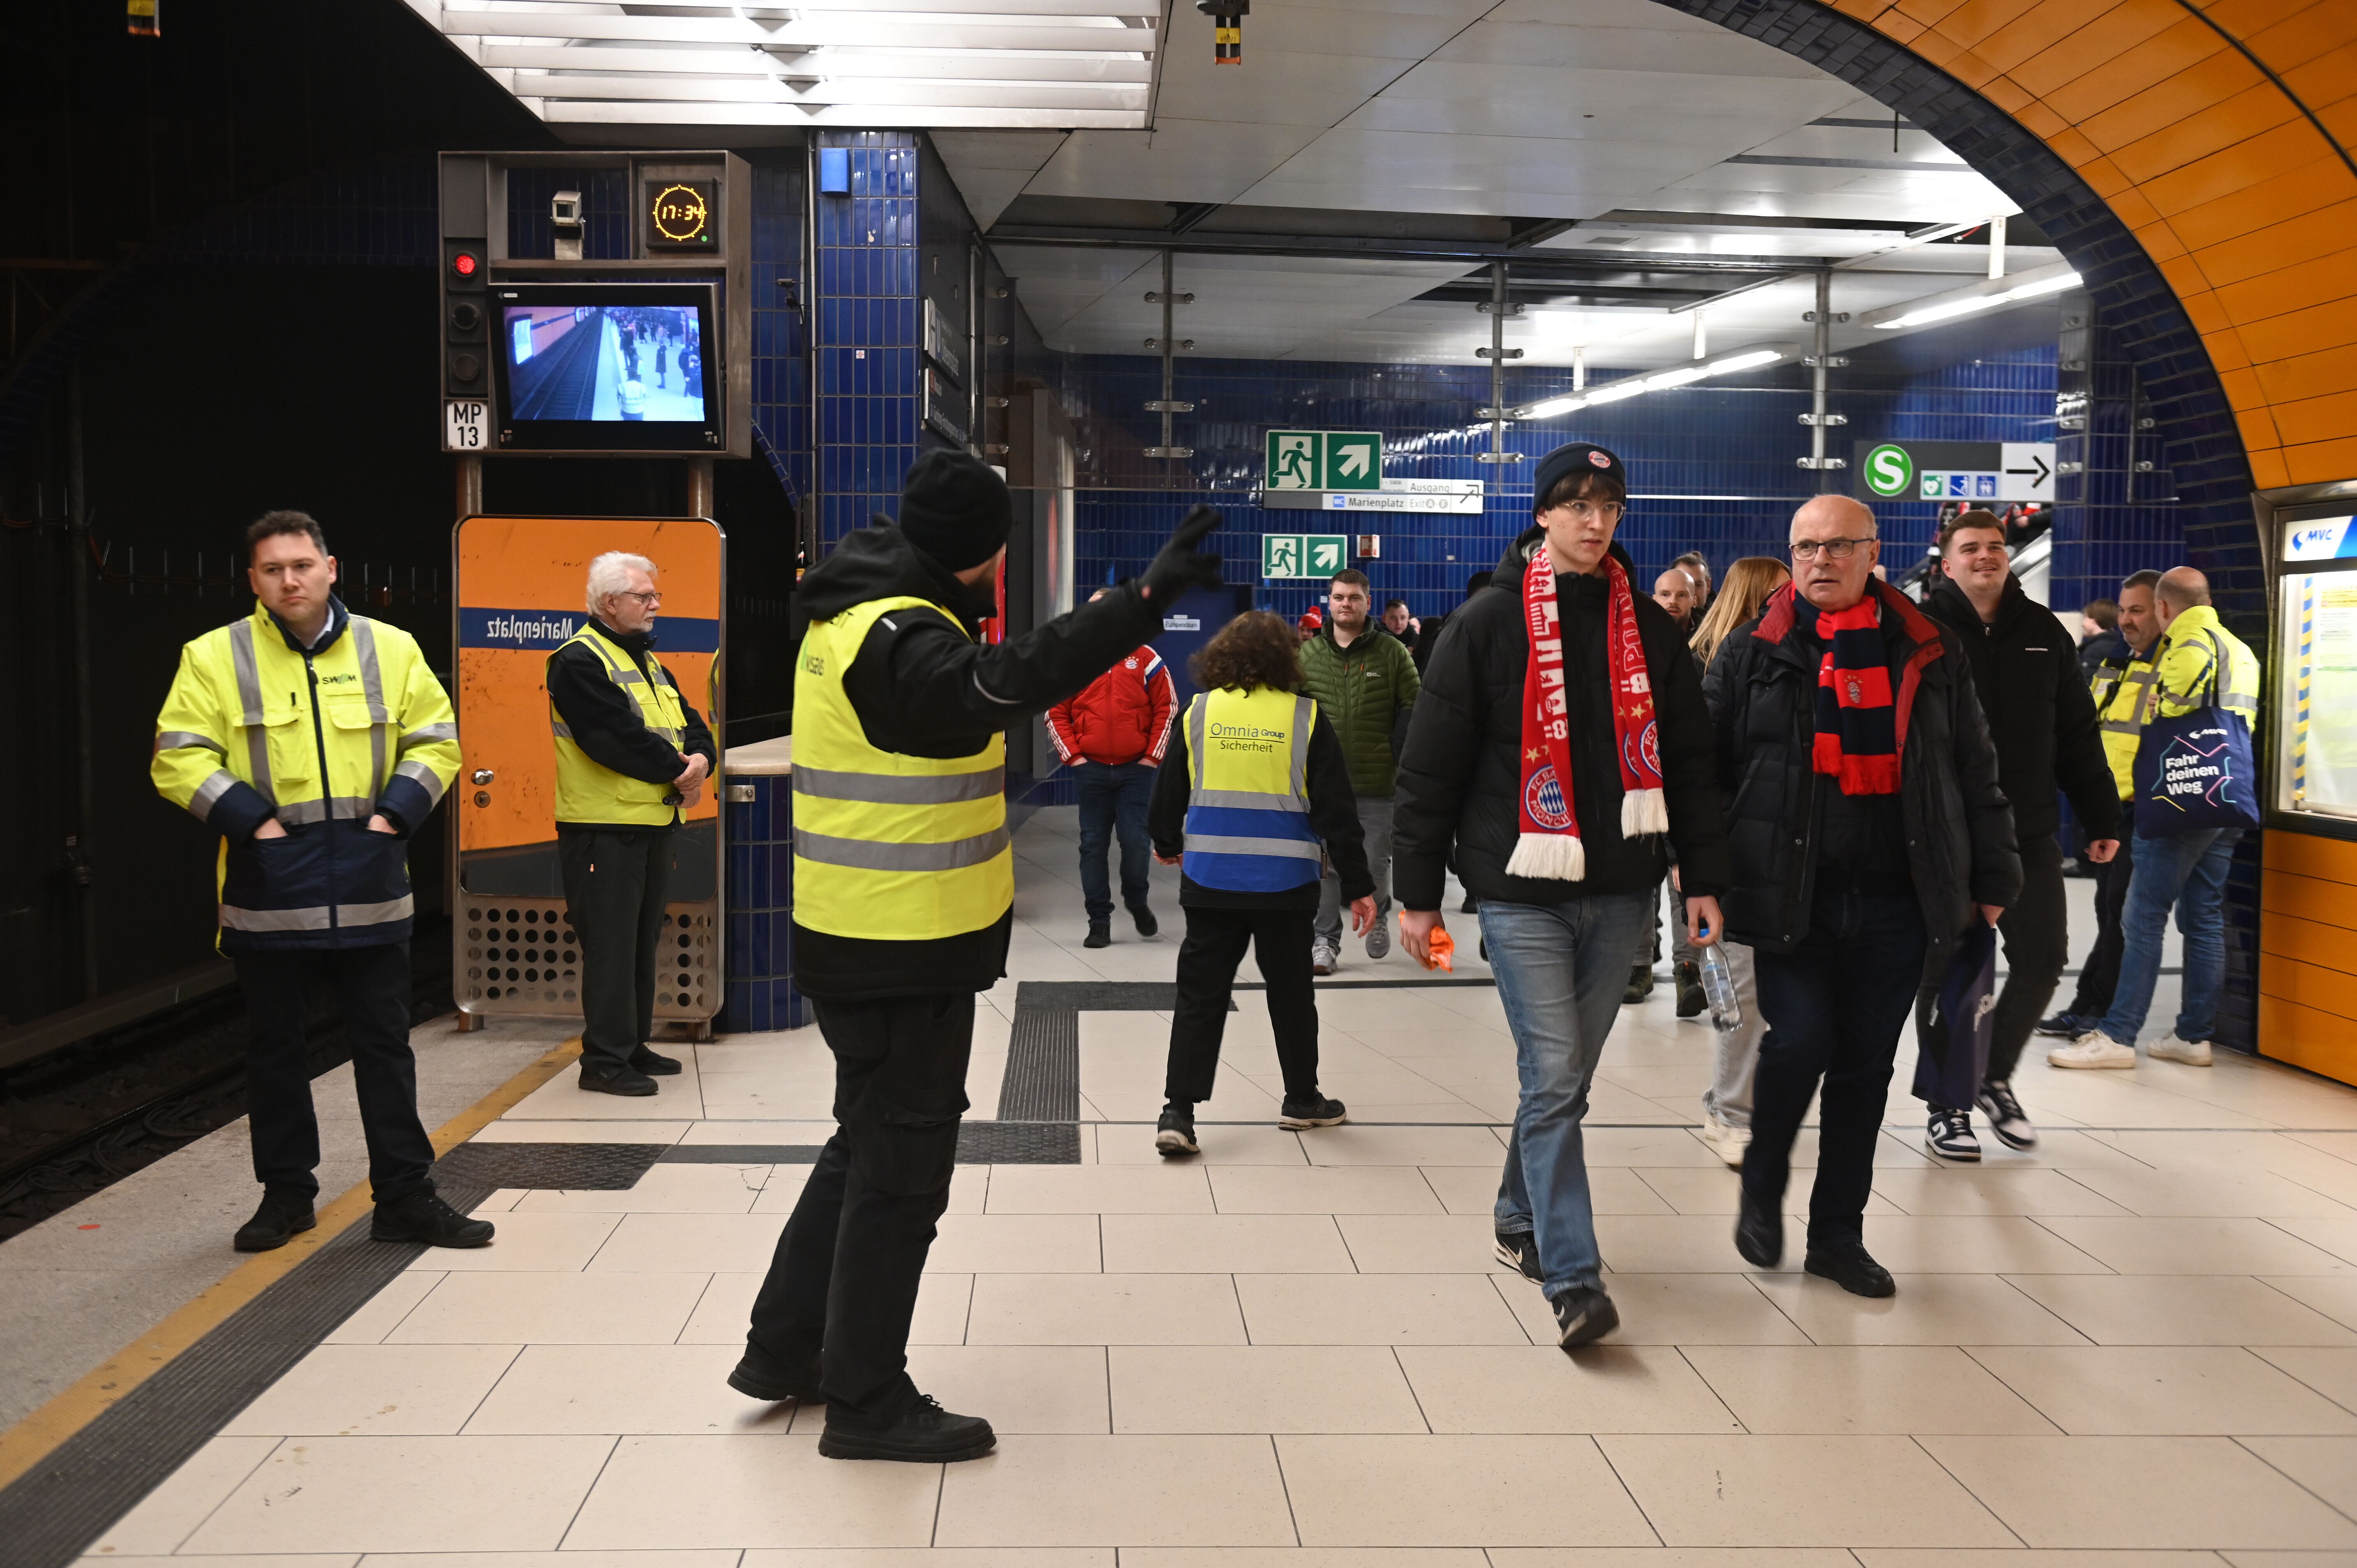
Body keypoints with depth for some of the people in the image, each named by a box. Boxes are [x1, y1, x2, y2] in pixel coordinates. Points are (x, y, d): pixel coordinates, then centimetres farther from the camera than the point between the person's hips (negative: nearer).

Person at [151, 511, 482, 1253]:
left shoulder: (390, 649, 4)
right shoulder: (216, 657, -1)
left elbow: (436, 741, 7)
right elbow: (179, 759, -4)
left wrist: (395, 812, -6)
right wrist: (252, 820, -13)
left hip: (370, 892, 1)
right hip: (269, 893, -1)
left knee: (386, 1045, 6)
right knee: (275, 1049, 11)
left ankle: (405, 1197, 14)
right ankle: (286, 1193, 25)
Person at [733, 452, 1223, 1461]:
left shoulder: (857, 614, 12)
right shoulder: (898, 638, -21)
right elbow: (1001, 684, -39)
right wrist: (1145, 599, -43)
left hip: (859, 943, 10)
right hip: (903, 955, -10)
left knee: (868, 1144, 23)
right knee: (900, 1168, 2)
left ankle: (784, 1349, 34)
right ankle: (867, 1403, 16)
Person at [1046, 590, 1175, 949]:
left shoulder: (1145, 659, 2)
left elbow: (1166, 709, 4)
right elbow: (1056, 713, 6)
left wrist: (1153, 755, -1)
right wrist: (1072, 756, -2)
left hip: (1136, 770, -1)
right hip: (1090, 771, 1)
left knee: (1135, 840, -4)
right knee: (1093, 845, 4)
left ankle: (1137, 900, 23)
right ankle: (1099, 921, 12)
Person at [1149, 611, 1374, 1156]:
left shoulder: (1199, 712, 1)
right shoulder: (1307, 717, -4)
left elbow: (1169, 790, 10)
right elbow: (1336, 810, -3)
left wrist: (1167, 843, 30)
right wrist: (1359, 886, 2)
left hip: (1209, 880, 1)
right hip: (1284, 882, -1)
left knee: (1200, 994, 5)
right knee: (1290, 990, 14)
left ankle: (1178, 1112, -1)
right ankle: (1302, 1100, 28)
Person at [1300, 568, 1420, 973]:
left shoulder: (1392, 651, 1)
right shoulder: (1307, 653, 5)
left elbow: (1413, 707, 3)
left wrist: (1397, 755, -4)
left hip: (1379, 783, 0)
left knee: (1377, 862, 8)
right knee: (1326, 864, 0)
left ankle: (1377, 916, 37)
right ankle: (1326, 940, 10)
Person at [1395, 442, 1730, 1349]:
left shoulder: (1648, 627, 9)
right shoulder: (1488, 626, -3)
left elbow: (1688, 760, 13)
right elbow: (1431, 764, -2)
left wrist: (1703, 878, 8)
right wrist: (1419, 892, -3)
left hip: (1619, 892, 4)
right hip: (1523, 891, -4)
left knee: (1566, 1076, 14)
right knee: (1554, 1079, -9)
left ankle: (1523, 1219, 33)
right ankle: (1573, 1281, -8)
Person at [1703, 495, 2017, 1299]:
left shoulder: (1930, 655, 9)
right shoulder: (1753, 654, 3)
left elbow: (1975, 773, 13)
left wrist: (1992, 878, 12)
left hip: (1895, 902, 2)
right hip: (1791, 897, -2)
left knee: (1865, 1066, 8)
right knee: (1798, 1042, -11)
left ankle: (1839, 1234, 22)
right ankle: (1762, 1188, 17)